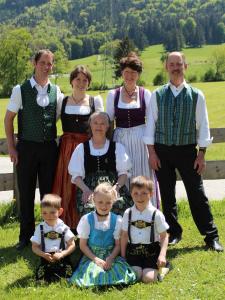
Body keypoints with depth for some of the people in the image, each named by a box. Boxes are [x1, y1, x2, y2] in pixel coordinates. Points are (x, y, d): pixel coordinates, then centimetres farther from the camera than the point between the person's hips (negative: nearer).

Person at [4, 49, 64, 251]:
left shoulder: (56, 91, 4)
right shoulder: (20, 90, -4)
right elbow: (9, 118, 0)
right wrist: (12, 147, -4)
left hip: (49, 147, 2)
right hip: (27, 147, -2)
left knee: (49, 192, 8)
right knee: (26, 193, 6)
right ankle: (26, 235, 20)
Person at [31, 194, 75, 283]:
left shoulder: (64, 228, 2)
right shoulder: (40, 228, 4)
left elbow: (72, 245, 2)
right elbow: (35, 247, 5)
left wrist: (61, 254, -15)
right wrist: (43, 254, -14)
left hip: (62, 259, 0)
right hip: (46, 260, 0)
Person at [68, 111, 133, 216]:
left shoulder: (117, 147, 17)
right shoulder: (81, 148, 17)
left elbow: (124, 173, 8)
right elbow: (76, 175, 9)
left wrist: (116, 187, -12)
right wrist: (86, 190, -10)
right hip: (89, 189, 0)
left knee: (119, 204, -33)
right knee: (89, 207, -34)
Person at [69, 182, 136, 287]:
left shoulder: (117, 220, 0)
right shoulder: (86, 219, -4)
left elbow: (118, 244, 1)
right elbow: (83, 245, -2)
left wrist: (110, 258, -17)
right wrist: (95, 259, -15)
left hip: (111, 256, 2)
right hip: (91, 256, -1)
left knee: (118, 270, -28)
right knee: (93, 274, -31)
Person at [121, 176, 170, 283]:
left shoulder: (156, 214, -7)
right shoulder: (128, 213, 1)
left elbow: (164, 236, -4)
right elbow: (124, 235, 8)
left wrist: (162, 255, -16)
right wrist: (123, 257, 6)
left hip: (152, 251, -2)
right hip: (133, 250, 2)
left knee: (148, 278, -14)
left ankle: (164, 267, 16)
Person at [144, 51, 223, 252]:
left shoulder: (196, 95, -1)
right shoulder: (157, 95, 2)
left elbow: (203, 125, 0)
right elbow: (151, 123, 3)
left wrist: (201, 153, -4)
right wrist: (152, 152, -3)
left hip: (187, 150, -1)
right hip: (162, 151, 2)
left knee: (197, 194, -1)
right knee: (167, 195, 10)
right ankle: (173, 233, 26)